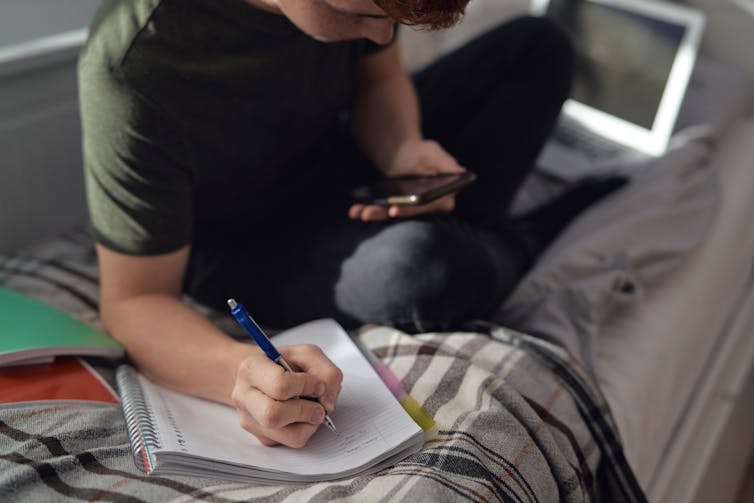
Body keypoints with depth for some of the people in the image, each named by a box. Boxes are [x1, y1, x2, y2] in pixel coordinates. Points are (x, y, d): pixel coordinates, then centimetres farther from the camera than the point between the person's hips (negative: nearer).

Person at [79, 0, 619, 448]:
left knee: (537, 48, 5)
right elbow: (133, 298, -27)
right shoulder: (133, 64, -34)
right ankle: (522, 247, 0)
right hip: (243, 245, -5)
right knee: (417, 266, -37)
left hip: (336, 167, 6)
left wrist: (403, 153, -22)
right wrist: (244, 371, -47)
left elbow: (378, 77, 1)